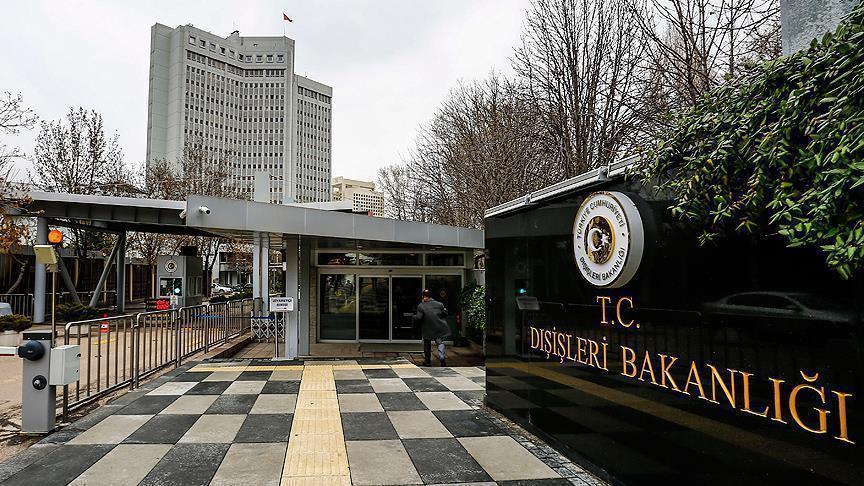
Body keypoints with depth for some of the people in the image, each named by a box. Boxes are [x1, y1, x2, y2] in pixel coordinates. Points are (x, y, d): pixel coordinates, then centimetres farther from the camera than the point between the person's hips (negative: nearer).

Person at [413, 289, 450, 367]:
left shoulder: (421, 306, -10)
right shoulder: (439, 304, 1)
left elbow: (418, 318, -13)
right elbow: (445, 313, 7)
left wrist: (414, 317, 8)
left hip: (427, 329, -1)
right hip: (439, 328, 1)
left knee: (427, 345, 15)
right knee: (440, 343, 7)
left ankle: (427, 361, 21)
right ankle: (442, 357, -15)